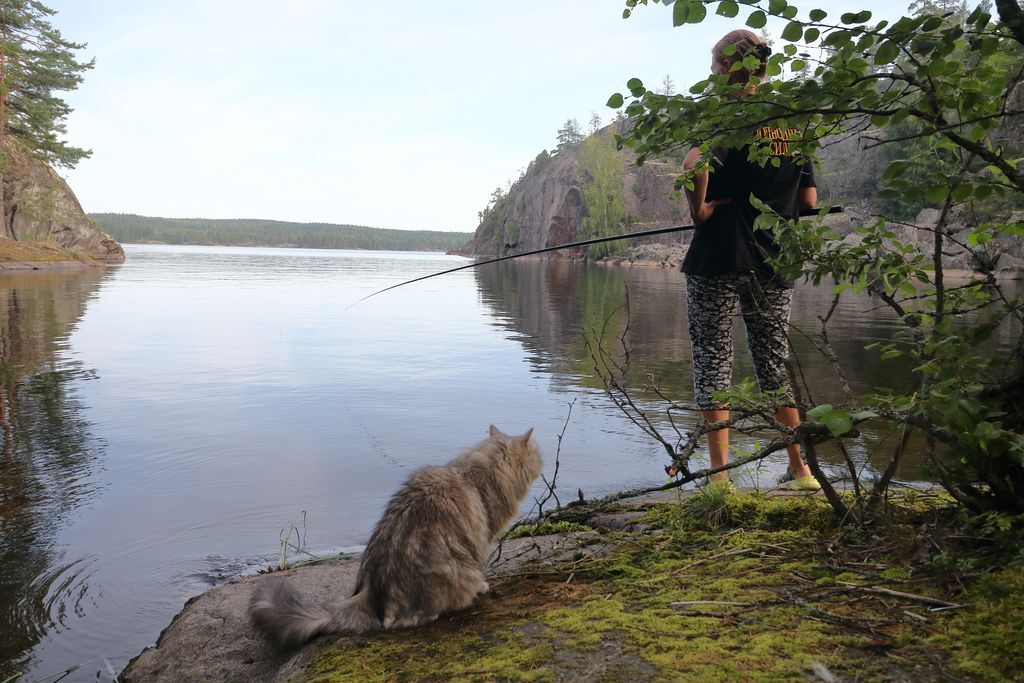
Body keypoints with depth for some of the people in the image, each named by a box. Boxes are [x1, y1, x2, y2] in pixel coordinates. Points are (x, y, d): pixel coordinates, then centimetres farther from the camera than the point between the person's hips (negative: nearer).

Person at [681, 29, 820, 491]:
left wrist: (699, 210, -13)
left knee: (713, 360, 2)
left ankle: (719, 474, 2)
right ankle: (800, 470, 20)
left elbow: (694, 164, -28)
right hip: (774, 261, 6)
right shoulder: (792, 123, 12)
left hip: (718, 258, -6)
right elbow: (809, 202, 11)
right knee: (775, 361, 14)